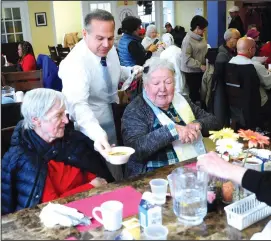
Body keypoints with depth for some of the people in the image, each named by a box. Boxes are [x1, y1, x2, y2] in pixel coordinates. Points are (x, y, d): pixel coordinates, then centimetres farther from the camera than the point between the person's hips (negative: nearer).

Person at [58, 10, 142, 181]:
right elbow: (78, 105, -42)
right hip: (91, 132, -7)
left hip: (113, 125, 7)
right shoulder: (75, 63, -28)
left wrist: (131, 71, -4)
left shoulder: (110, 50, -5)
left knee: (117, 180, 22)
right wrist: (98, 134, -59)